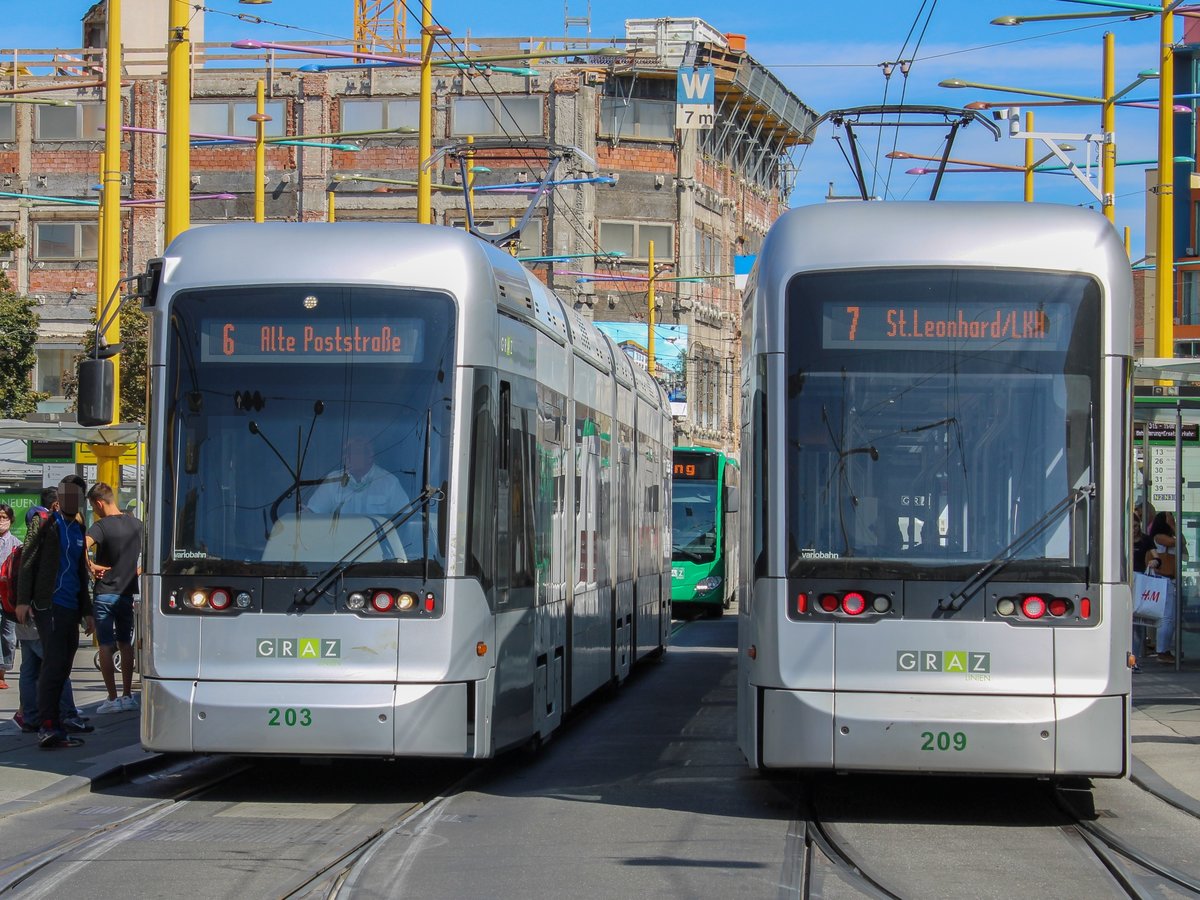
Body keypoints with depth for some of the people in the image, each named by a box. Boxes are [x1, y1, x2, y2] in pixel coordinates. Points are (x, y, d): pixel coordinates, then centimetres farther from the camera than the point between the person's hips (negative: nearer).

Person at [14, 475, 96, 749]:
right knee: (54, 663, -15)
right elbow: (28, 560, -5)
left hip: (71, 608, 7)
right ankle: (49, 726, -17)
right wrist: (23, 600, -13)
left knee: (61, 668, 6)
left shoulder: (79, 530, 19)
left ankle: (52, 729, 11)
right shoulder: (49, 524, -2)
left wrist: (86, 611, 26)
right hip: (49, 605, -7)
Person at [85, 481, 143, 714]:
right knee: (126, 644, 12)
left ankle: (112, 699, -2)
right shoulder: (136, 524, 5)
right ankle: (128, 696, 13)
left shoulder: (102, 526, -14)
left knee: (106, 645, 0)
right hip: (127, 592, 5)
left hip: (105, 593, -5)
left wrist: (90, 567, -18)